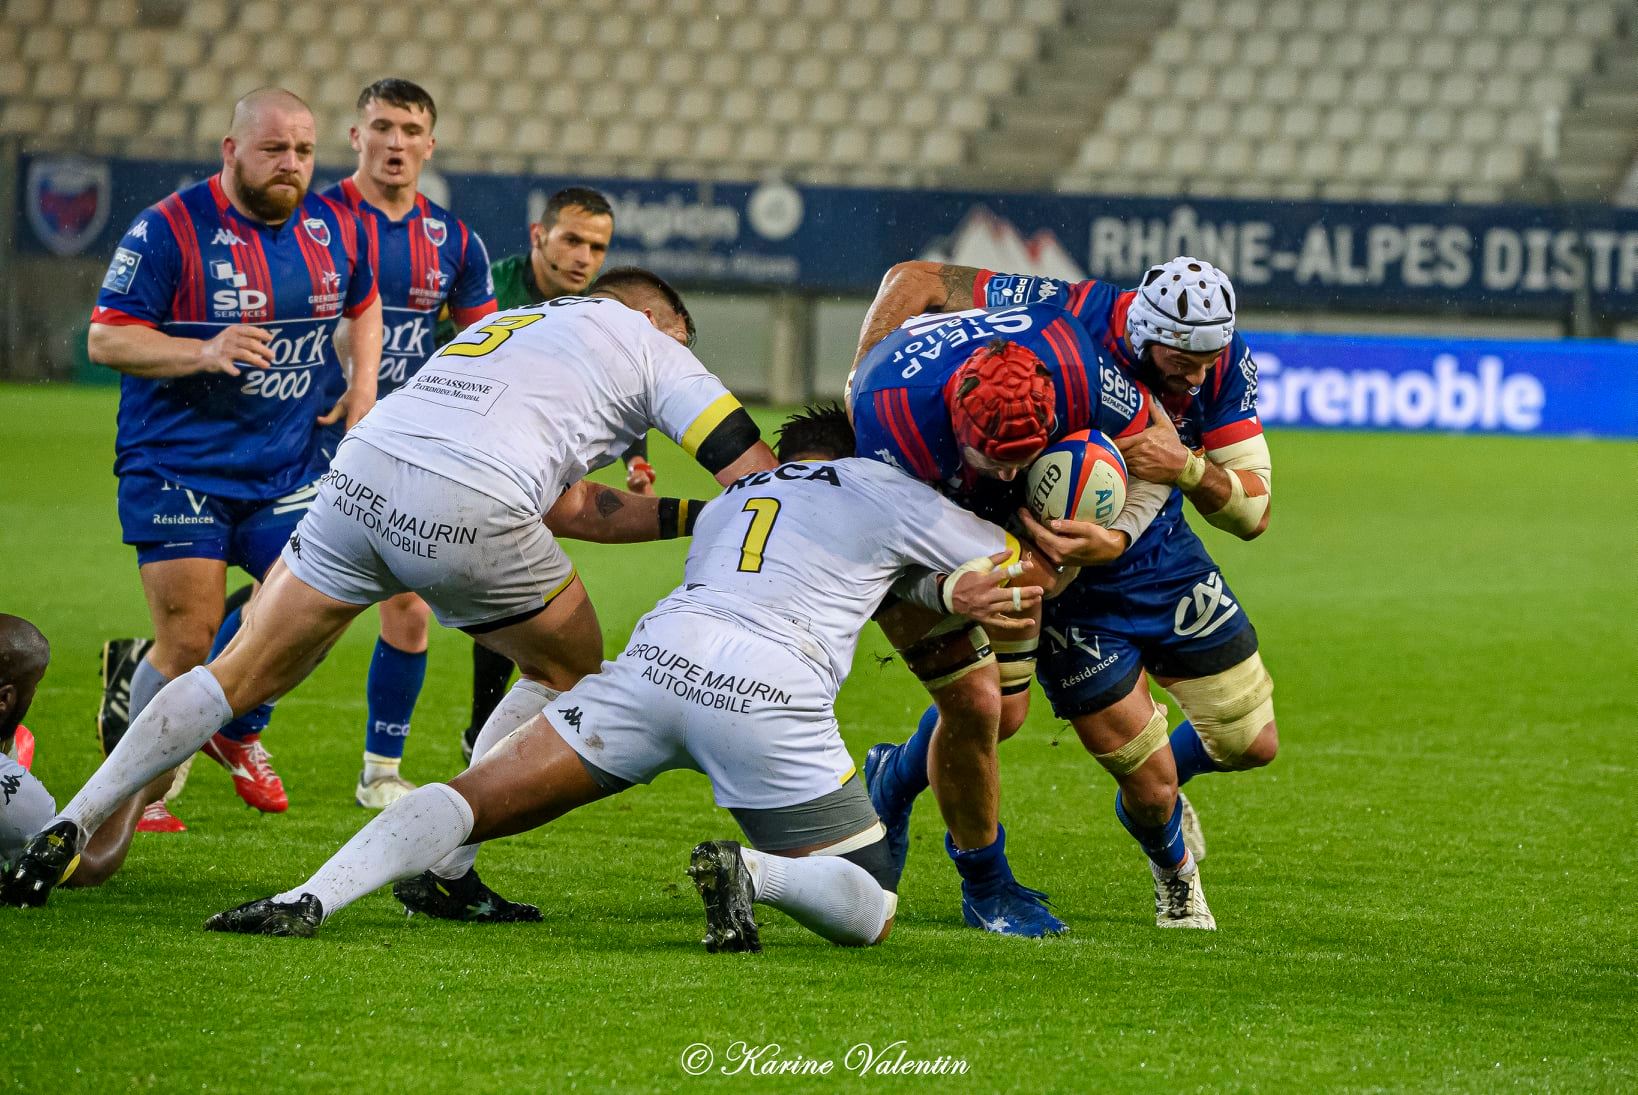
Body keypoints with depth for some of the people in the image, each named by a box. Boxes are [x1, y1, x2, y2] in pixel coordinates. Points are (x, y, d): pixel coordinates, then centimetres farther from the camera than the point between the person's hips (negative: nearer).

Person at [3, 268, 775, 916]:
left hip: (358, 473, 5)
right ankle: (444, 871, 13)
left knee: (240, 678, 16)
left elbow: (564, 508, 32)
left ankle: (68, 830, 7)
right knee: (572, 676, 20)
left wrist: (689, 516, 32)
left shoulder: (513, 321, 37)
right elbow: (760, 481, 11)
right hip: (471, 514, -5)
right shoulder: (653, 349, 18)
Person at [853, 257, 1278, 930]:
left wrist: (1186, 467, -35)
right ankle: (1174, 872, 35)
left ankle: (1152, 793, 45)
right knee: (1151, 785, -3)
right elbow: (915, 279, -22)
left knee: (1252, 744, 10)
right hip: (1070, 589, -4)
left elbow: (1253, 513, -16)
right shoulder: (1067, 314, -29)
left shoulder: (1225, 366, -17)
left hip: (1167, 562, 4)